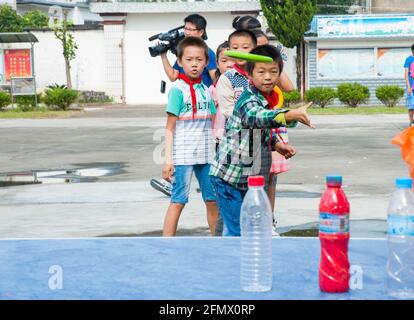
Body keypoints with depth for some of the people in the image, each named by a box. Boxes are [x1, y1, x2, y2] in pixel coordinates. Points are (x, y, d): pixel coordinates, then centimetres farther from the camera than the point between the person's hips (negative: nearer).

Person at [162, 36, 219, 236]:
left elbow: (212, 125, 14)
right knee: (178, 201, -4)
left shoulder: (206, 90, 11)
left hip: (206, 154, 6)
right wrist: (168, 159, -12)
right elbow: (170, 128, -6)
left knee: (213, 200, 9)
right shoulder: (178, 90, -6)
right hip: (183, 155, -6)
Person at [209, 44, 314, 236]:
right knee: (237, 231, -9)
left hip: (247, 177, 9)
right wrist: (290, 115, -63)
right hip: (229, 178, -9)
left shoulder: (264, 98, 7)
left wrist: (275, 144, 10)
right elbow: (258, 117, -47)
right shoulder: (248, 100, -22)